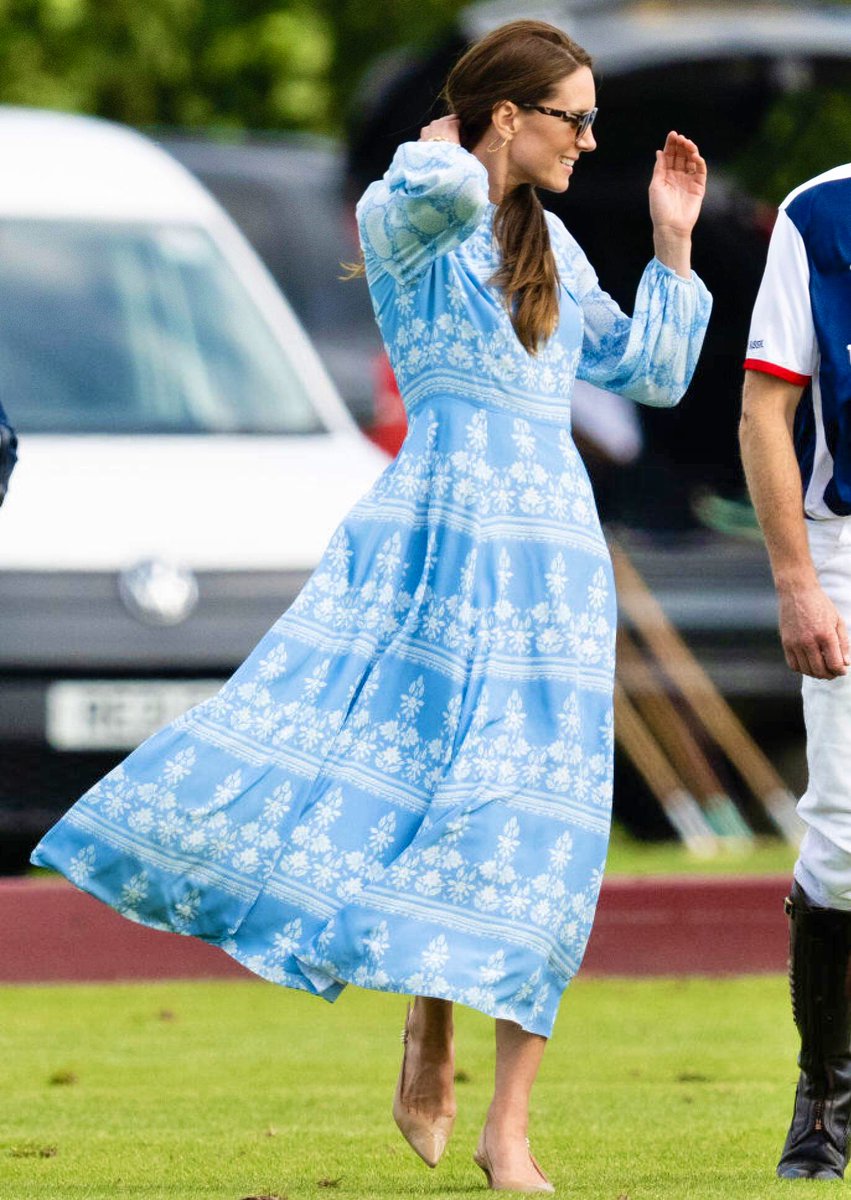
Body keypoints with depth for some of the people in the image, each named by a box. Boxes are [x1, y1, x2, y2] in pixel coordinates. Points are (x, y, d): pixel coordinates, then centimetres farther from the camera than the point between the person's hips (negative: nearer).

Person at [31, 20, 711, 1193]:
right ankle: (429, 1016, 11)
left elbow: (652, 374, 24)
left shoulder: (554, 249, 19)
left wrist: (673, 240, 17)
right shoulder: (401, 216, 0)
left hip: (550, 558, 4)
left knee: (534, 842, -3)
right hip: (432, 534, -4)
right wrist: (440, 144, -4)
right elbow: (441, 188, -26)